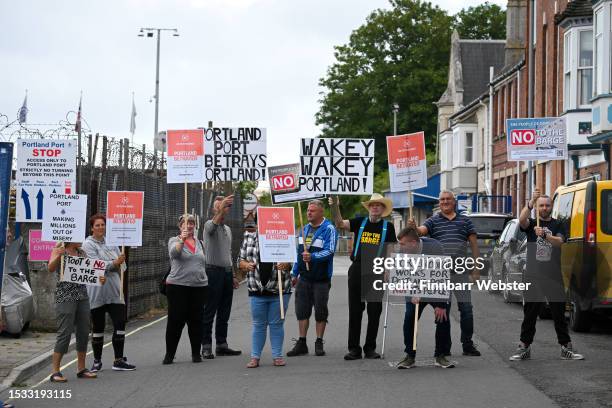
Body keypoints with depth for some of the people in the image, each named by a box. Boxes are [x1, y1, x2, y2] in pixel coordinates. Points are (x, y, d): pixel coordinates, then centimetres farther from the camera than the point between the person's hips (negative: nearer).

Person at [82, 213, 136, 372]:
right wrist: (114, 263, -20)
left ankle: (119, 360, 3)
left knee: (120, 323, -2)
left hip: (114, 290, 4)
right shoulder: (88, 244, -2)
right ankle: (97, 361, 15)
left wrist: (106, 266, -7)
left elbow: (121, 265, 11)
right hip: (96, 291, -4)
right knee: (98, 327, 4)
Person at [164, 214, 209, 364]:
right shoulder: (174, 240, 1)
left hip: (199, 286, 4)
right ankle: (169, 354, 6)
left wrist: (204, 281, 21)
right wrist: (182, 240, -36)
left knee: (196, 320, 5)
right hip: (178, 286, -4)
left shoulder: (199, 242, 16)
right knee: (175, 320, -2)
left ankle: (196, 353, 14)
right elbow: (174, 252, -21)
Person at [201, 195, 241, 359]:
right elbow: (214, 224, -31)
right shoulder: (209, 225, -4)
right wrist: (222, 208, -46)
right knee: (209, 312, -5)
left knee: (224, 312, 9)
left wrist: (233, 276, 21)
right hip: (214, 271, -7)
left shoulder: (228, 229, 20)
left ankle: (222, 344, 15)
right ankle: (206, 347, -3)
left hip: (227, 272, 7)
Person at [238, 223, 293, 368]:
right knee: (258, 325, 6)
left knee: (276, 324, 6)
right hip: (257, 291, 1)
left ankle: (277, 356, 13)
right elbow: (241, 260, 10)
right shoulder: (249, 238, 7)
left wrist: (285, 265, -18)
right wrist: (246, 265, -12)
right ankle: (255, 357, 11)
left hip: (279, 290, -1)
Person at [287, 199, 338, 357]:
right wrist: (295, 274, 18)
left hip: (321, 278, -6)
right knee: (302, 310, 5)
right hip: (304, 277, 6)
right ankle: (301, 343, 10)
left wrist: (313, 257, -33)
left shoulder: (329, 229, -7)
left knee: (320, 311, 2)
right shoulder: (304, 229, 14)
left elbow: (329, 251, -19)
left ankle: (319, 343, 10)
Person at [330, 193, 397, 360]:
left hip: (377, 272, -1)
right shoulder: (360, 222, 7)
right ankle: (354, 349, 7)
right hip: (357, 270, 1)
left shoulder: (388, 227, 5)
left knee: (374, 312, 4)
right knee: (355, 310, 2)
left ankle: (370, 348, 14)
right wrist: (335, 207, -23)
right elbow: (340, 224, -6)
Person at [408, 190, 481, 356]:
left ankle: (467, 344, 8)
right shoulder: (433, 221, 8)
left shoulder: (465, 221, 11)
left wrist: (476, 268, 4)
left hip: (461, 271, 0)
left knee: (466, 308, -2)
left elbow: (474, 244, 10)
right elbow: (422, 231, -11)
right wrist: (414, 227, -35)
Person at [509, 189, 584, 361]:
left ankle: (566, 347, 9)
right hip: (533, 275, 0)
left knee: (559, 313, 4)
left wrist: (544, 235, -31)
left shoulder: (558, 225, 8)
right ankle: (524, 348, 9)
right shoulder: (531, 223, 7)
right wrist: (531, 202, -33)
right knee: (529, 313, 3)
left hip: (554, 276, 0)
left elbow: (559, 241, -12)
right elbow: (521, 219, -17)